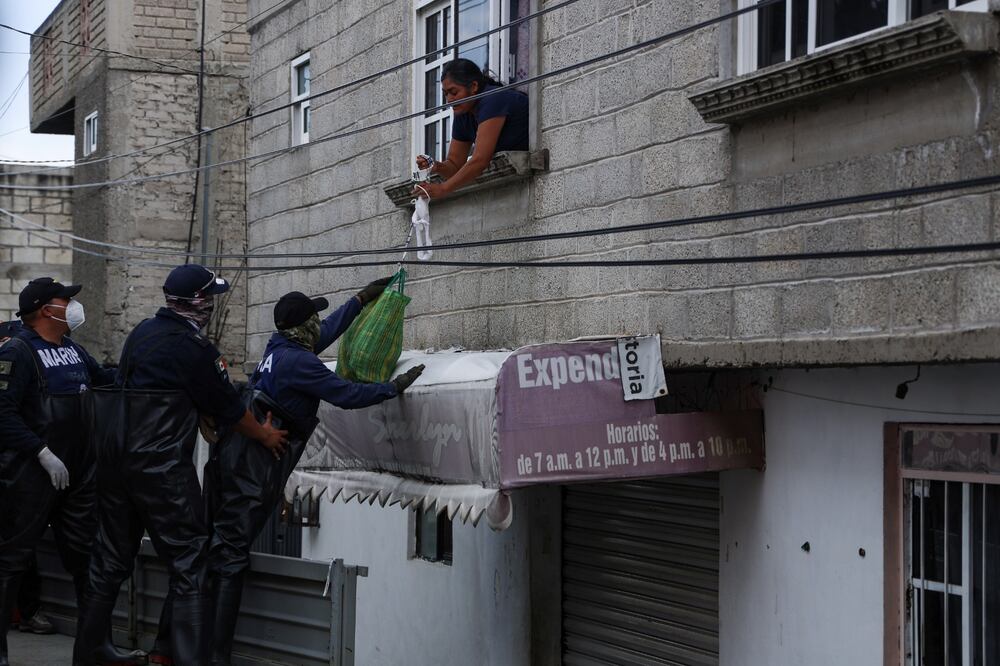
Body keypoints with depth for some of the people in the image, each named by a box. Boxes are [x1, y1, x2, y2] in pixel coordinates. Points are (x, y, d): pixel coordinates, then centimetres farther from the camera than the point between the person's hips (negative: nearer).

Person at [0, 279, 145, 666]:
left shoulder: (71, 349, 13)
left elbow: (104, 379, 30)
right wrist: (43, 454, -21)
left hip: (78, 473, 8)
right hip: (33, 474, -8)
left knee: (85, 557, 11)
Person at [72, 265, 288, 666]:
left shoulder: (142, 332, 10)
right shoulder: (193, 348, -13)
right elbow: (227, 408, -4)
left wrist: (209, 426, 21)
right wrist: (265, 435, 12)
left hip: (114, 462, 8)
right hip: (163, 468, -8)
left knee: (111, 560, 16)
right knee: (188, 565, -2)